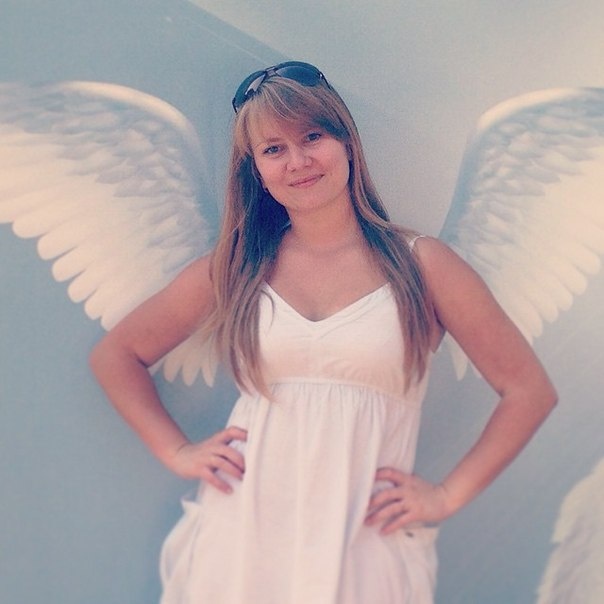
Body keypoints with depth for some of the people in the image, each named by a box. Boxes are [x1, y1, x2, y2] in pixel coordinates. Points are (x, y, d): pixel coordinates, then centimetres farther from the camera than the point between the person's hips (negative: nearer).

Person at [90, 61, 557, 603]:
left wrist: (448, 495, -4)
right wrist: (176, 451, 2)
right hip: (242, 539, 2)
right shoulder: (233, 269, 2)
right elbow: (115, 355, 12)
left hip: (364, 543, -1)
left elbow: (530, 391, -1)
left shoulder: (420, 264, -3)